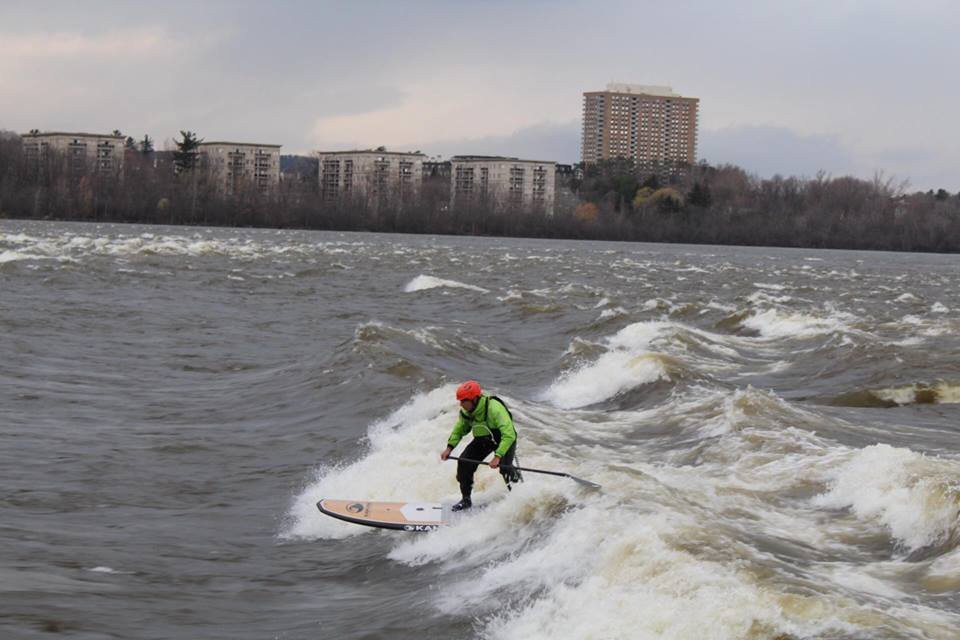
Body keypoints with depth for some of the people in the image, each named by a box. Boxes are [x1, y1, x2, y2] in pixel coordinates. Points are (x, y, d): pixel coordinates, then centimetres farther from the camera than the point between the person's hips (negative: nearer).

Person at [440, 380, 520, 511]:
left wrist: (497, 456, -47)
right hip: (482, 440, 6)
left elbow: (509, 435, -41)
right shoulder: (465, 411, -15)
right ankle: (466, 500, 6)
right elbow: (459, 430, 5)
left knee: (504, 467, -25)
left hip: (505, 439, -6)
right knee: (464, 462, -8)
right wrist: (449, 448, -7)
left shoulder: (494, 408, -38)